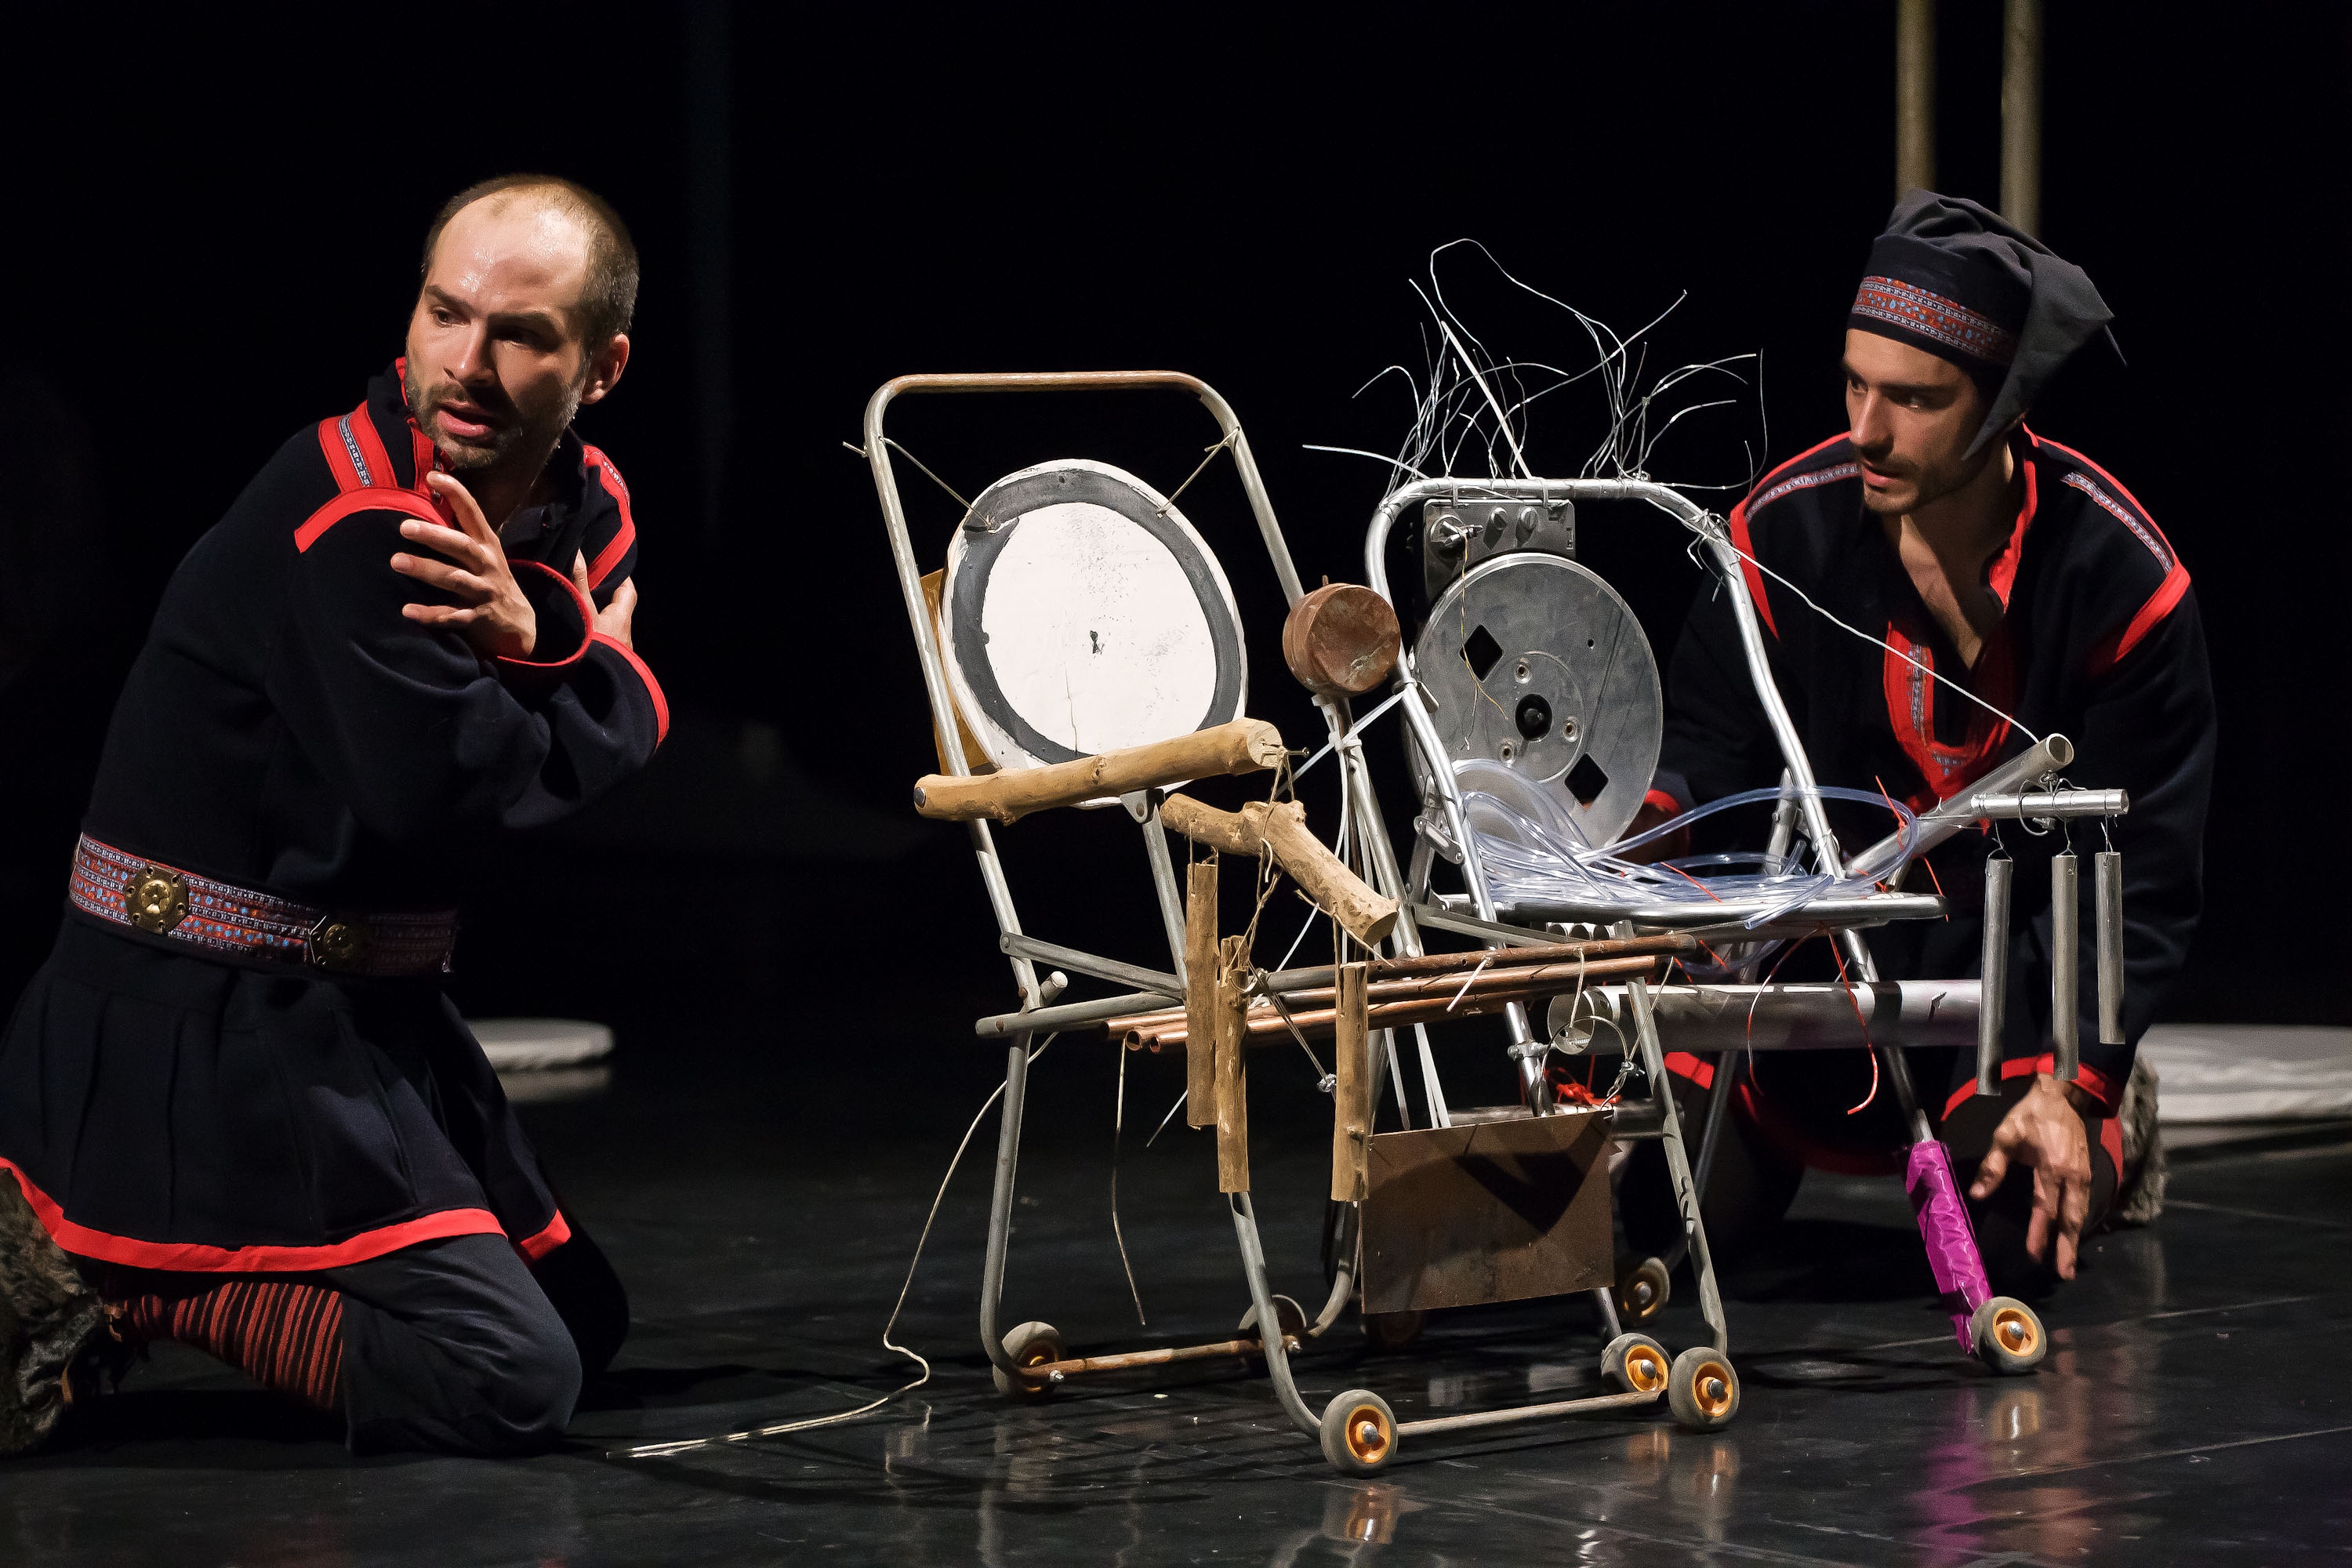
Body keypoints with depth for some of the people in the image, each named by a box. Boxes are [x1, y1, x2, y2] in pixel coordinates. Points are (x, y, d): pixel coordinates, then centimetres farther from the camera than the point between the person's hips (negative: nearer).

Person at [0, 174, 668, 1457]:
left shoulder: (583, 510, 8)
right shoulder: (351, 521, -20)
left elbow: (634, 762, 0)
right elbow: (438, 798, -27)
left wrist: (535, 637, -22)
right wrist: (607, 676, -8)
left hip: (359, 1011, 10)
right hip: (203, 1026, -10)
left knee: (584, 1318, 21)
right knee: (508, 1384, -19)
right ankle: (105, 1283, -9)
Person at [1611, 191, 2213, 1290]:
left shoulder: (2122, 581, -17)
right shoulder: (1786, 529, -12)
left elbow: (2141, 873, -13)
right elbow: (1705, 744, -3)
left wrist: (2070, 1080, -24)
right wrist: (1636, 821, -28)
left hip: (2021, 962, -1)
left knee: (2020, 1236, -21)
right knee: (1661, 1199, -12)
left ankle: (2097, 1125, 18)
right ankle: (1782, 1141, 26)